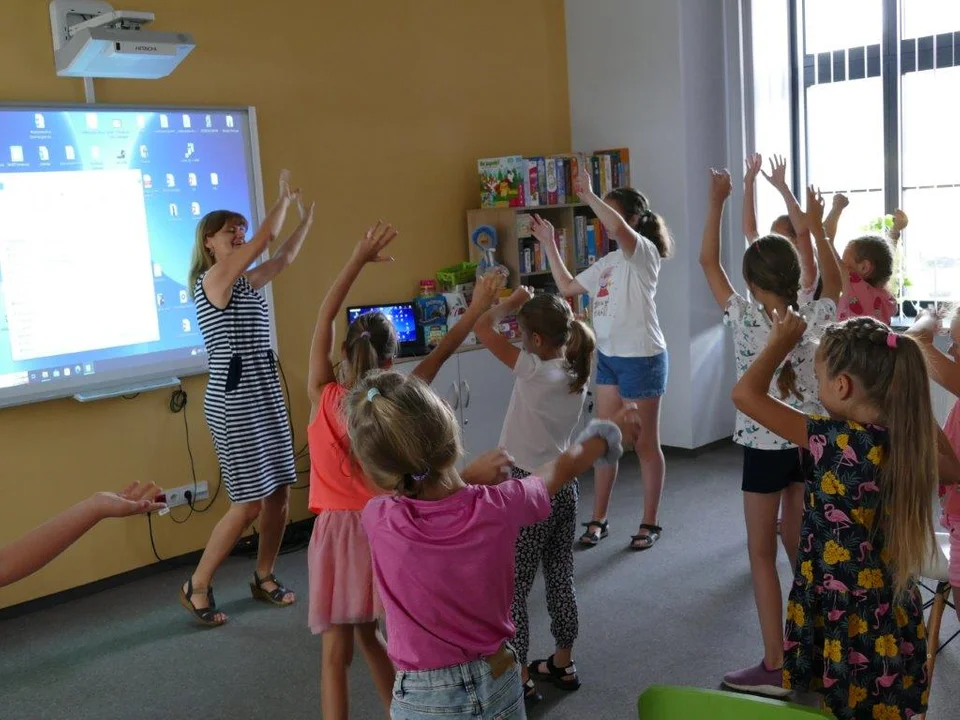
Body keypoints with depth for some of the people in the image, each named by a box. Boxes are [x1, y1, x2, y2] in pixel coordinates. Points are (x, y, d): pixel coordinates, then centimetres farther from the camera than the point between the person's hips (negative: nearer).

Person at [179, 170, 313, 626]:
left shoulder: (246, 281, 12)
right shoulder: (213, 278, -12)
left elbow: (284, 256, 23)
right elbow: (265, 237, -17)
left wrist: (307, 215, 21)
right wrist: (284, 197, -3)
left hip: (265, 395, 8)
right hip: (233, 402, -8)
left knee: (279, 491, 9)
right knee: (249, 503, -5)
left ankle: (264, 578, 27)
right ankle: (196, 588, 12)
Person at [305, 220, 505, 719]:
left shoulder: (321, 396, -9)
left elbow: (325, 317, -5)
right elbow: (439, 355, 2)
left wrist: (359, 259, -4)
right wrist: (477, 308, 8)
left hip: (336, 529, -2)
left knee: (336, 652, 4)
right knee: (367, 635, 21)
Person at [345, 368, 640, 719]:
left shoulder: (379, 520, -24)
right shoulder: (498, 506, -19)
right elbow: (562, 470, 2)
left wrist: (472, 474, 12)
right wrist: (608, 435, 20)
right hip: (498, 682, 2)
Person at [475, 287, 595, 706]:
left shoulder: (534, 371, -20)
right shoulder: (576, 372, 2)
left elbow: (483, 330, -19)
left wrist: (511, 303, -3)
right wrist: (527, 311, 9)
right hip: (563, 485, 8)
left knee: (513, 590, 4)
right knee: (560, 580, 18)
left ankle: (521, 679, 12)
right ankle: (563, 664, 31)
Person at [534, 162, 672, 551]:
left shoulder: (644, 252, -11)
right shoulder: (608, 262, 14)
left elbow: (618, 229, -34)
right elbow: (567, 287, 19)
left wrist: (589, 195, -25)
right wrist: (549, 244, 16)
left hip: (641, 358, -8)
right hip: (608, 357, 8)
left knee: (645, 443, 4)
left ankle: (649, 523, 17)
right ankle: (598, 519, 22)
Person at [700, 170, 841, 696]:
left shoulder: (744, 320, -15)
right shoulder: (814, 320, -5)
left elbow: (708, 261, -8)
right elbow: (833, 281, 17)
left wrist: (717, 203, -4)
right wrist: (816, 228, 16)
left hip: (765, 447, -5)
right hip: (810, 443, 5)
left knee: (762, 552, 3)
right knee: (798, 543, 20)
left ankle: (775, 666, 4)